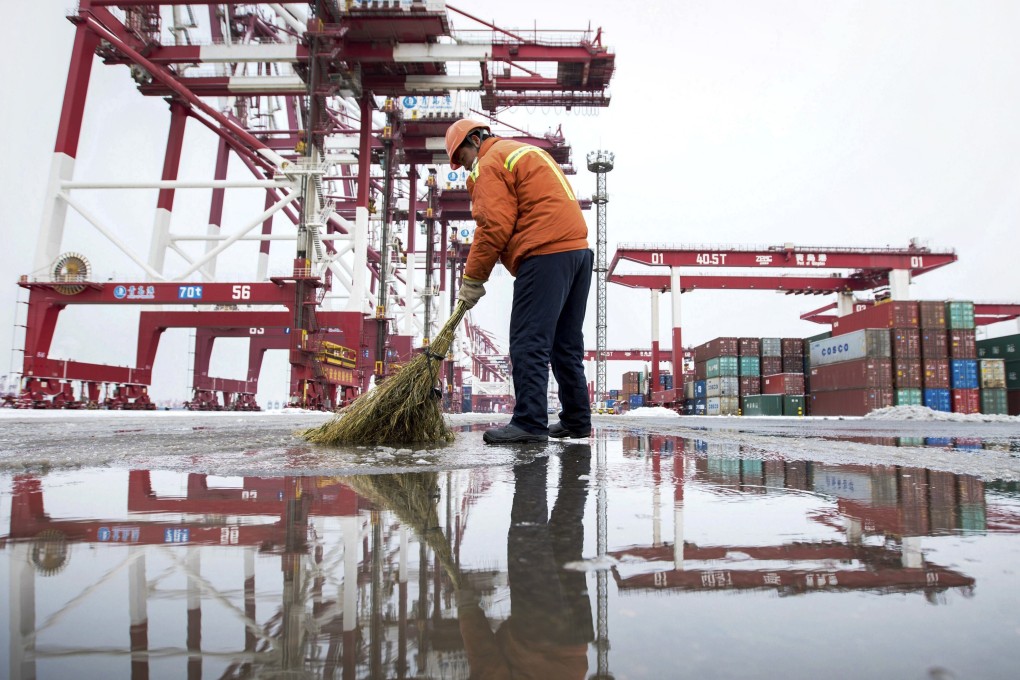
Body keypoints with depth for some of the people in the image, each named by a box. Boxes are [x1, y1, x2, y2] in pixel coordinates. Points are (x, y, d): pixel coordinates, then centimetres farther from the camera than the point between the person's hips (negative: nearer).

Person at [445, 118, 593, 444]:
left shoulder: (490, 163, -1)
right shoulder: (527, 152, 29)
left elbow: (494, 227, -10)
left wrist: (472, 279, -3)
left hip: (545, 256, -10)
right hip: (579, 248, 10)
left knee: (529, 343, -9)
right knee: (567, 344, 12)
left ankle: (530, 422, -11)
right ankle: (576, 420, 16)